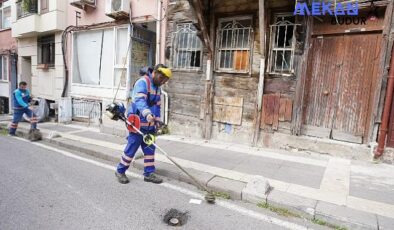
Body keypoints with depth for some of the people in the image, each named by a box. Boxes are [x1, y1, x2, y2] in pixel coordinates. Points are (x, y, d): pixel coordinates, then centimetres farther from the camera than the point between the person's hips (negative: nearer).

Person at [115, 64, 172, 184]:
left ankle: (149, 173, 22)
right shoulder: (142, 82, -15)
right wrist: (147, 114, -46)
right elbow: (140, 100, -31)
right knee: (131, 149, 2)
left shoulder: (157, 88, 13)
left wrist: (157, 122, 14)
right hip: (137, 123, -8)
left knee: (149, 149, 11)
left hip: (149, 125, 8)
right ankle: (120, 171, 21)